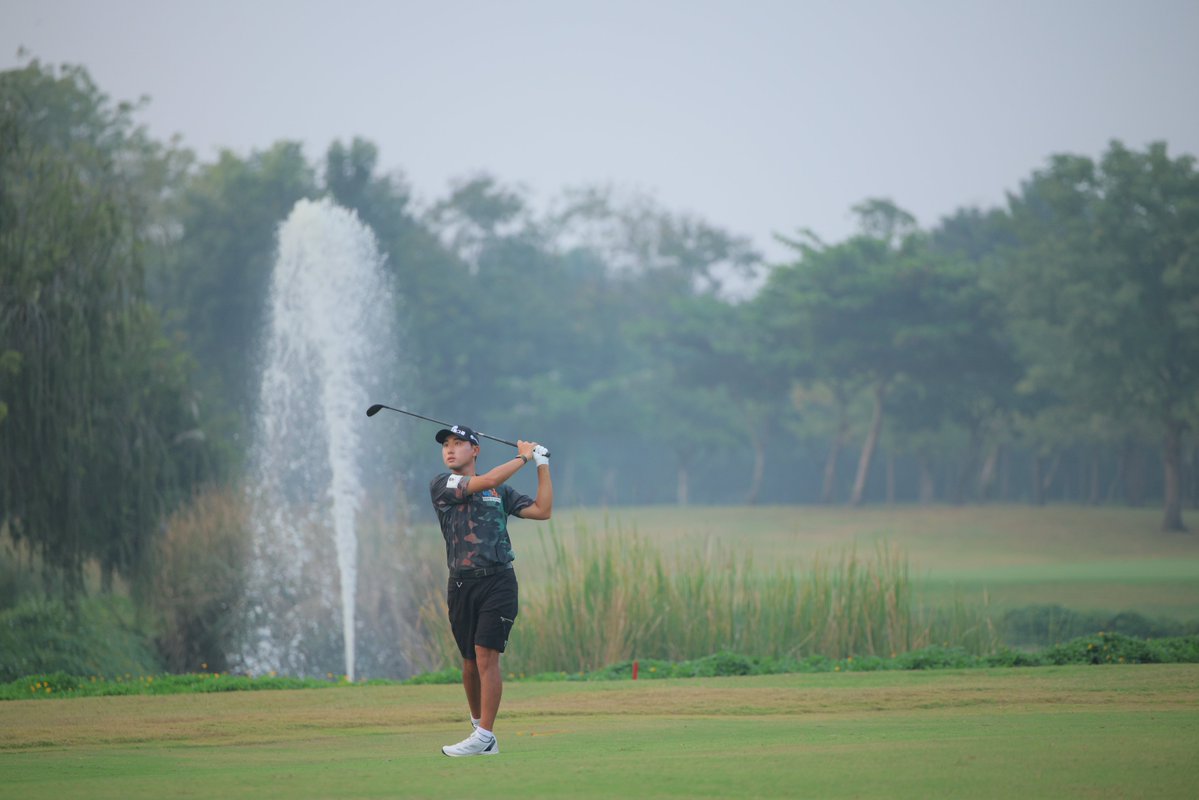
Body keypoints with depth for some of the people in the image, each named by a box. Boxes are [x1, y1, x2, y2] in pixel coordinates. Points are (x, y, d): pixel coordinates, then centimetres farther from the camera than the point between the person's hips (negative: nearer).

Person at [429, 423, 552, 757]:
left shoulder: (502, 492, 15)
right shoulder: (442, 486, 4)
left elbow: (542, 510, 11)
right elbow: (487, 481, -8)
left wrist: (542, 465, 8)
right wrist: (523, 457, 4)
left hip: (498, 581, 0)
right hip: (462, 583, 0)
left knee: (486, 655, -12)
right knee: (470, 662, 6)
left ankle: (484, 736, -15)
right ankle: (478, 724, 25)